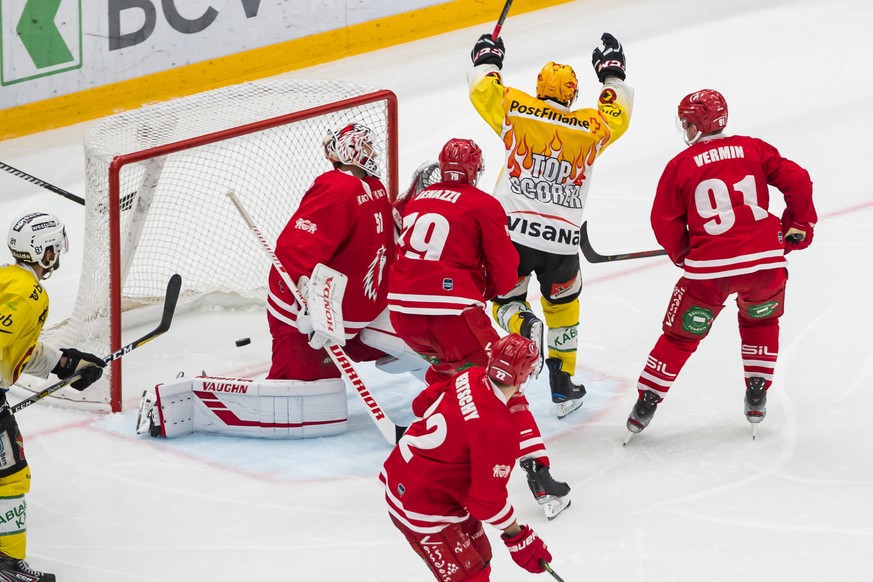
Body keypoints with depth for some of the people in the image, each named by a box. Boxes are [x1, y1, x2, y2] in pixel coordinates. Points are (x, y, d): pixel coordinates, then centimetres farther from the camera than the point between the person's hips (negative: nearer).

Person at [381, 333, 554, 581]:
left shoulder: (472, 376, -7)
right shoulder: (498, 430, -30)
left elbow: (423, 403, 10)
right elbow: (488, 498, -23)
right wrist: (517, 537, -10)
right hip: (421, 509, -9)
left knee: (478, 558, 23)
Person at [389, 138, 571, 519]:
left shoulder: (416, 200, 18)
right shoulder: (484, 205, 2)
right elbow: (505, 273, 2)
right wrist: (487, 291, 24)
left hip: (401, 312, 6)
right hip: (452, 311, -6)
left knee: (446, 363, 34)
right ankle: (539, 475, -12)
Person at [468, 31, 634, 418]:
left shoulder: (516, 110, 2)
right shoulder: (591, 127, 7)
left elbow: (483, 89, 16)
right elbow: (619, 114, 27)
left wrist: (487, 60, 36)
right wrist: (612, 74, 41)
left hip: (513, 231, -1)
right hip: (561, 240, 1)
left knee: (506, 299, 17)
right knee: (562, 307, 23)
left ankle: (522, 325, -19)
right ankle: (562, 388, 25)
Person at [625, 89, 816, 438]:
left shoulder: (681, 165, 3)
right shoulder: (754, 149, 8)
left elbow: (665, 222, 4)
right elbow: (797, 181, 2)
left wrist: (682, 255, 22)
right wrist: (799, 225, 16)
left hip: (707, 269, -2)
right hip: (764, 261, 2)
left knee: (680, 336, 15)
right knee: (761, 320, 30)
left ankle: (645, 404, 15)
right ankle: (756, 398, 26)